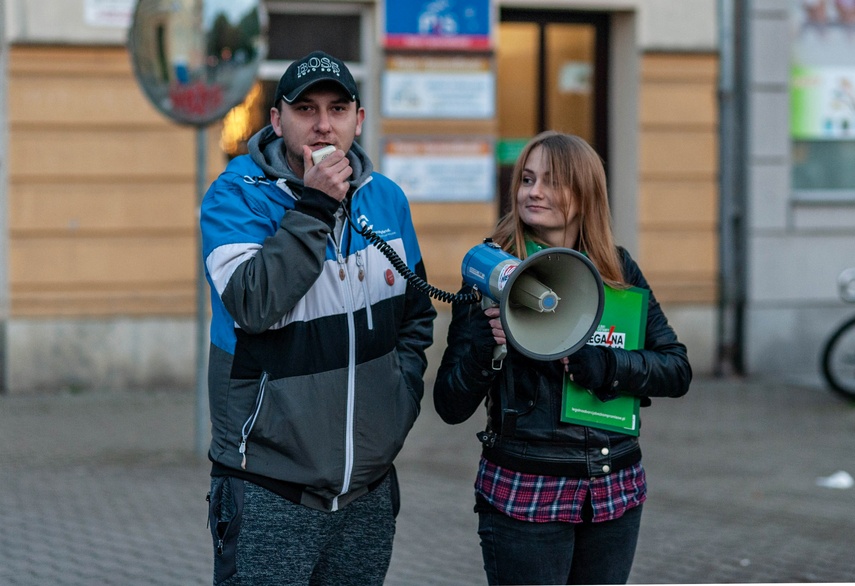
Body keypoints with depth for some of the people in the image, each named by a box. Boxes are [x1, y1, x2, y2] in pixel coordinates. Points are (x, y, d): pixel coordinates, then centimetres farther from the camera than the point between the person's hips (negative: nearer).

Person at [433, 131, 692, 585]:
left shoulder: (619, 270, 6)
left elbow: (677, 371, 1)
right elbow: (451, 407, -6)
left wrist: (592, 362, -14)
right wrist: (486, 341, -23)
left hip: (615, 492, 3)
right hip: (524, 493, -3)